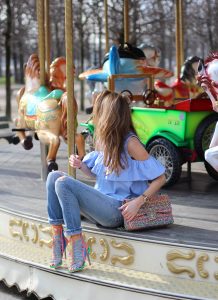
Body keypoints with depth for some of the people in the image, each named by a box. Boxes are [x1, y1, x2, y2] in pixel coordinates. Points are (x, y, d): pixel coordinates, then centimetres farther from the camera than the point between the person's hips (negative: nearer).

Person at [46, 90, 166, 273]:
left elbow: (160, 178, -11)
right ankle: (57, 236, -12)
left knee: (63, 183, -23)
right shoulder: (104, 139, 11)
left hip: (116, 209, -8)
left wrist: (138, 202, -21)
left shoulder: (130, 142, -13)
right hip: (101, 204, 8)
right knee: (54, 177, -5)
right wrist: (81, 165, 1)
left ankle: (77, 246, -22)